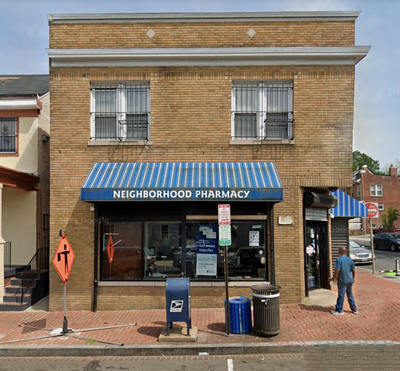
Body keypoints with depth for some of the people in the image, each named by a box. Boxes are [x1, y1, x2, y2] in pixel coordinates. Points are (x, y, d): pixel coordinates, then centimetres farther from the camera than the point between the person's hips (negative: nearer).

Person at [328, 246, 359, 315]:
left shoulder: (339, 260, -13)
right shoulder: (350, 260, 5)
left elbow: (337, 271, -17)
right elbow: (353, 271, 10)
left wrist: (332, 279, -7)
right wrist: (353, 279, 25)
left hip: (342, 281, -6)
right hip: (350, 280, 6)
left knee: (341, 295, 0)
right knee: (350, 295, 16)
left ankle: (339, 310, 6)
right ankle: (354, 309, 24)